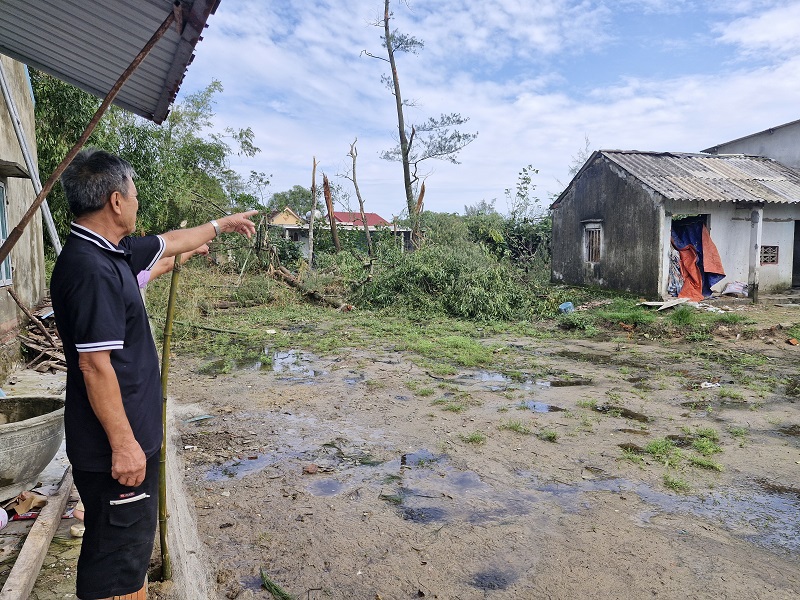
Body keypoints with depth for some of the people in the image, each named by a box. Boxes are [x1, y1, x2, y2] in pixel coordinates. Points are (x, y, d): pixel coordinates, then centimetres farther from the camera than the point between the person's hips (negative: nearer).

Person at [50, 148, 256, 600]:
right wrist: (123, 444, -21)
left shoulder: (112, 252, 6)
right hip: (114, 444, -10)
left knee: (134, 538, 24)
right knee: (117, 550, 6)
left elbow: (169, 242, 23)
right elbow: (95, 365, -25)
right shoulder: (90, 270, -24)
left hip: (132, 432, 10)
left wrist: (221, 225, 35)